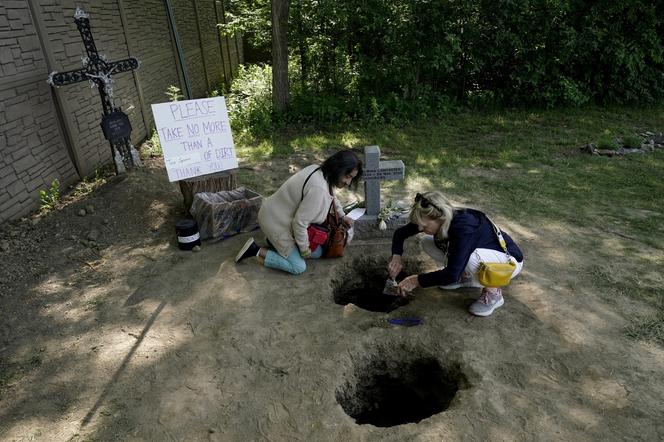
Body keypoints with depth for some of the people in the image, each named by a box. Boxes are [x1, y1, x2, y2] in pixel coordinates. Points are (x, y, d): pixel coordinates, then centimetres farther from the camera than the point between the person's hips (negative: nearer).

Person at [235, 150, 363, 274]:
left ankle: (276, 240, 21)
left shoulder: (319, 170, -5)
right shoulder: (318, 189, -34)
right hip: (275, 222, -9)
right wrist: (304, 249, -14)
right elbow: (299, 222, -28)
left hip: (283, 216, 9)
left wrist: (342, 215, 24)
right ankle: (256, 251, 0)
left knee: (317, 252, 13)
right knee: (298, 267, -4)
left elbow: (331, 195, 20)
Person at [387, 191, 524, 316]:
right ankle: (465, 278, 10)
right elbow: (400, 232, -2)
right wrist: (396, 256, -18)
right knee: (427, 242, -6)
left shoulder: (465, 227, -37)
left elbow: (451, 274, -39)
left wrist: (417, 280, -30)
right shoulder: (442, 219, -16)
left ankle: (493, 292, -10)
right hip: (481, 251, 7)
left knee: (472, 258, -41)